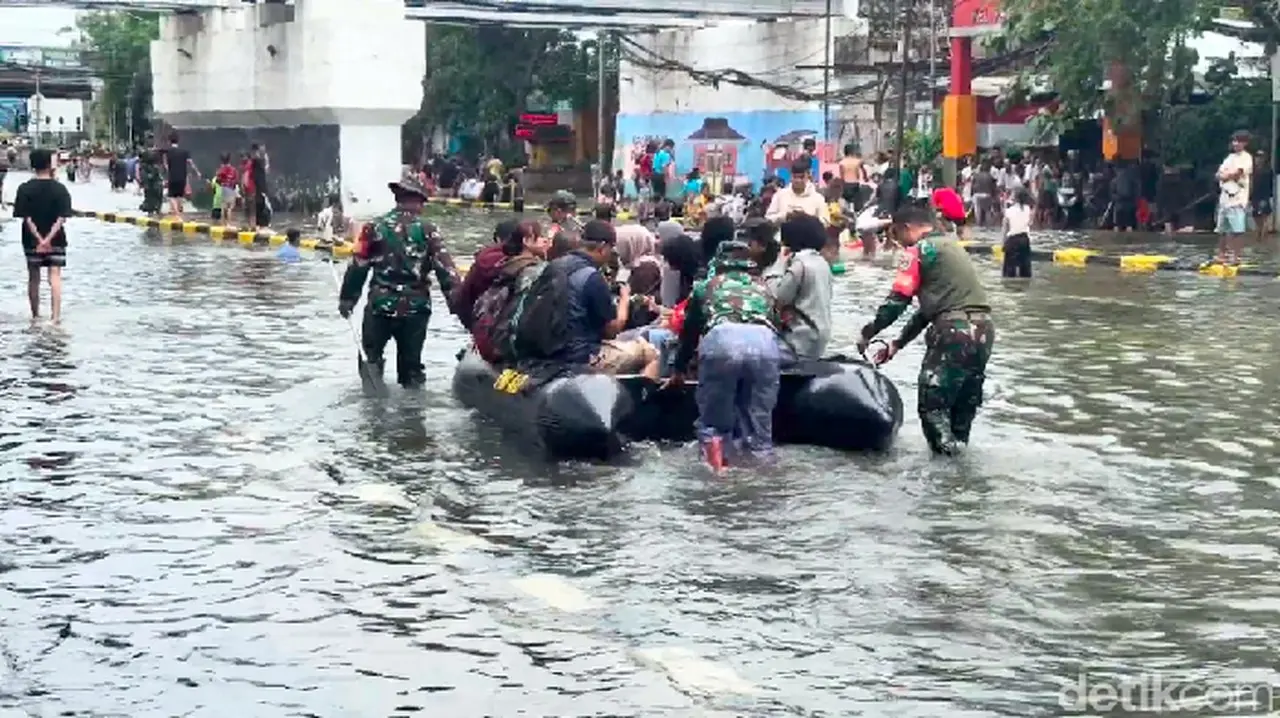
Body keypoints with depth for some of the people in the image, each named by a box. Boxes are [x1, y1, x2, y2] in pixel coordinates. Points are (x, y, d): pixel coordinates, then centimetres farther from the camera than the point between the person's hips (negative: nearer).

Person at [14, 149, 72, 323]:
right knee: (55, 276, -2)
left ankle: (35, 315, 22)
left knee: (33, 278, 13)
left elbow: (26, 217, -11)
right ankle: (56, 315, -14)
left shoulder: (24, 189, -5)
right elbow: (61, 218, -12)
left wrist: (39, 239, -13)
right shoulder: (59, 189, -5)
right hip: (56, 240, -1)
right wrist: (48, 238, -15)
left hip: (32, 240, 1)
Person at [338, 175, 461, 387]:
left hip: (380, 304, 0)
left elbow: (358, 266, -1)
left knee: (372, 351, 16)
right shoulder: (427, 230, -3)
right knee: (411, 358, 13)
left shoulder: (375, 227, -2)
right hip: (416, 306, 1)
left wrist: (347, 297, 8)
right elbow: (445, 267, -8)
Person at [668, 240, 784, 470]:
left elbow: (690, 331, 40)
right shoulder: (763, 288, 36)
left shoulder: (706, 286, 33)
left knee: (713, 424, 10)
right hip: (764, 342, 1)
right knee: (758, 426, 11)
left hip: (721, 339, -1)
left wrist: (679, 370, 55)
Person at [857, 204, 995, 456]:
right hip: (984, 328, 9)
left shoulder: (919, 250, 0)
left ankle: (945, 449, -7)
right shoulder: (951, 246, 26)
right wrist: (898, 343, 26)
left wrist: (868, 333, 6)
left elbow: (898, 298, -5)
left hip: (955, 330, -8)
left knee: (932, 398, 0)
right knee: (966, 396, 18)